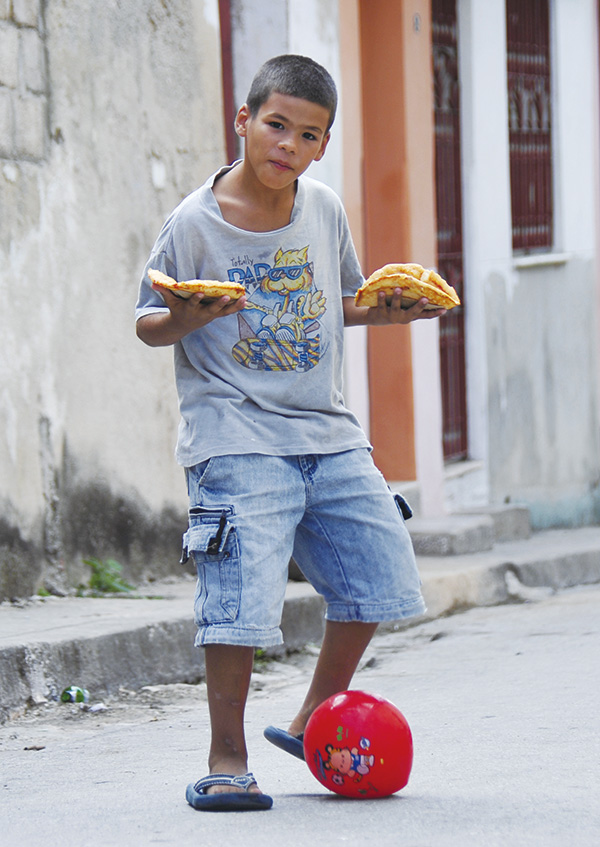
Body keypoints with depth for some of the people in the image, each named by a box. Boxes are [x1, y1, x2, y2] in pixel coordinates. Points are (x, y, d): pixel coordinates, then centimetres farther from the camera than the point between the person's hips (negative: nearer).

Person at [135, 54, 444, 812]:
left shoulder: (324, 211, 6)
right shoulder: (194, 224, -8)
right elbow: (147, 321, -2)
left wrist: (386, 312, 2)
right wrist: (184, 321, -23)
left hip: (326, 434, 6)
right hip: (236, 440, -6)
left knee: (377, 574, 9)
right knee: (241, 598, -15)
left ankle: (313, 722, 29)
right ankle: (227, 758, 1)